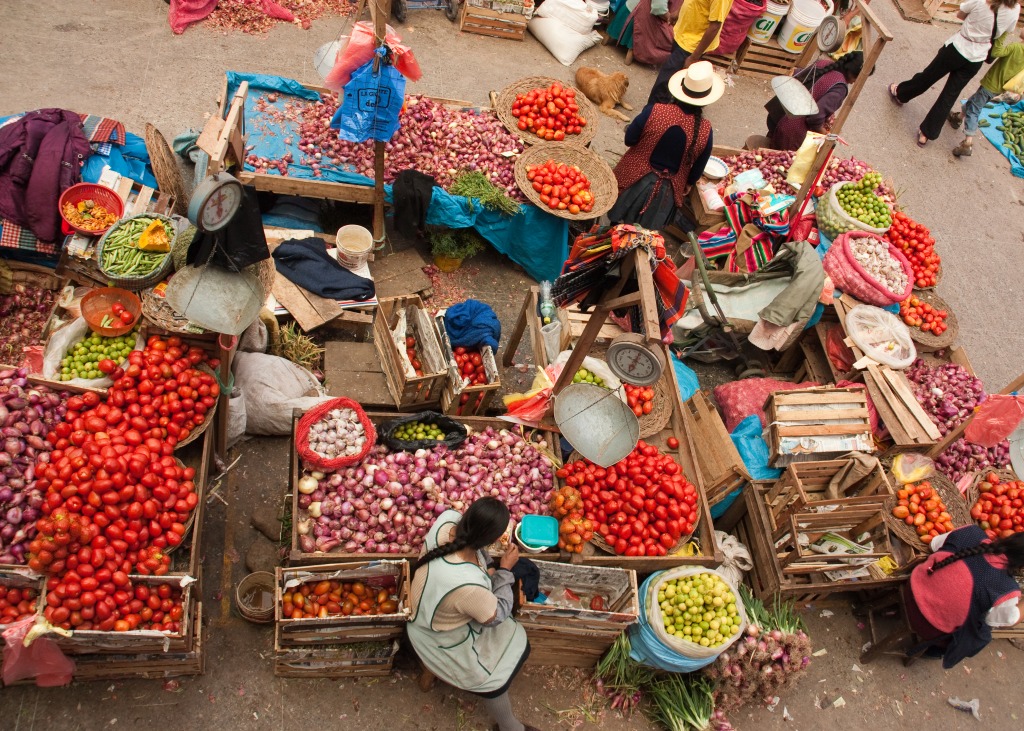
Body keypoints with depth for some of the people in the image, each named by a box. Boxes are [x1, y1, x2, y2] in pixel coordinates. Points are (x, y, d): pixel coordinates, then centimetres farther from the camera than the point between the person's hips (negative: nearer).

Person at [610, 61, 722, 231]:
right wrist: (688, 184, 18)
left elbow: (629, 139, -10)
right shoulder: (705, 130, -18)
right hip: (666, 191, 1)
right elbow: (698, 166, -3)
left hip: (635, 179, -1)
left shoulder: (654, 111, -25)